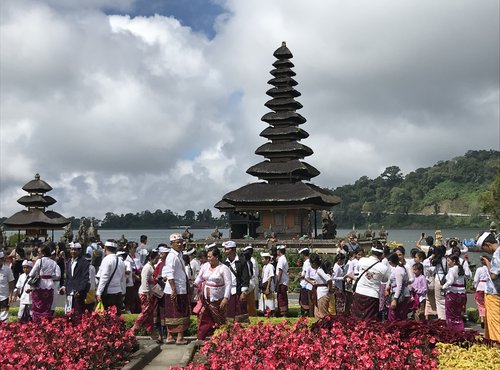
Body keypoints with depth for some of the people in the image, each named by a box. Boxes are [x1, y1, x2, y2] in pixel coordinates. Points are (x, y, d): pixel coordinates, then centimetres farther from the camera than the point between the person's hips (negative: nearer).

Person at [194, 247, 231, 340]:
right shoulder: (205, 266, 7)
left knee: (218, 321, 4)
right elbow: (199, 279, 13)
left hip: (217, 300, -4)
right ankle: (200, 338, 16)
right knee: (203, 318, 6)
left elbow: (228, 284, -12)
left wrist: (226, 298, -19)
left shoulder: (224, 268, -9)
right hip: (205, 298, 5)